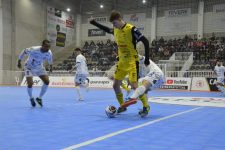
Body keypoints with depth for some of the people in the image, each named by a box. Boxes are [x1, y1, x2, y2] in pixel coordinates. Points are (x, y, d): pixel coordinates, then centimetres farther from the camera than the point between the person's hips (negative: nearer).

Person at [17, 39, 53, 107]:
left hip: (40, 68, 4)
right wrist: (19, 61, -5)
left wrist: (50, 66, 18)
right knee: (30, 84, -17)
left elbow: (50, 58, 4)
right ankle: (31, 98, 15)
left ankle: (39, 98, 7)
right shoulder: (33, 50, -34)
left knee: (47, 82, -13)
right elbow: (24, 51, -15)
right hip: (29, 67, -4)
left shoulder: (49, 53, -21)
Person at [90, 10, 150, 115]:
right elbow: (107, 30, 28)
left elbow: (145, 42, -15)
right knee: (115, 85, 7)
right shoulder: (115, 30, 4)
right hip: (121, 61, 7)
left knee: (134, 85, -15)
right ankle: (122, 106, 24)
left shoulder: (131, 29, -18)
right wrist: (94, 23, 22)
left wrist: (147, 58, -15)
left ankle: (146, 106, 4)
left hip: (132, 61, -7)